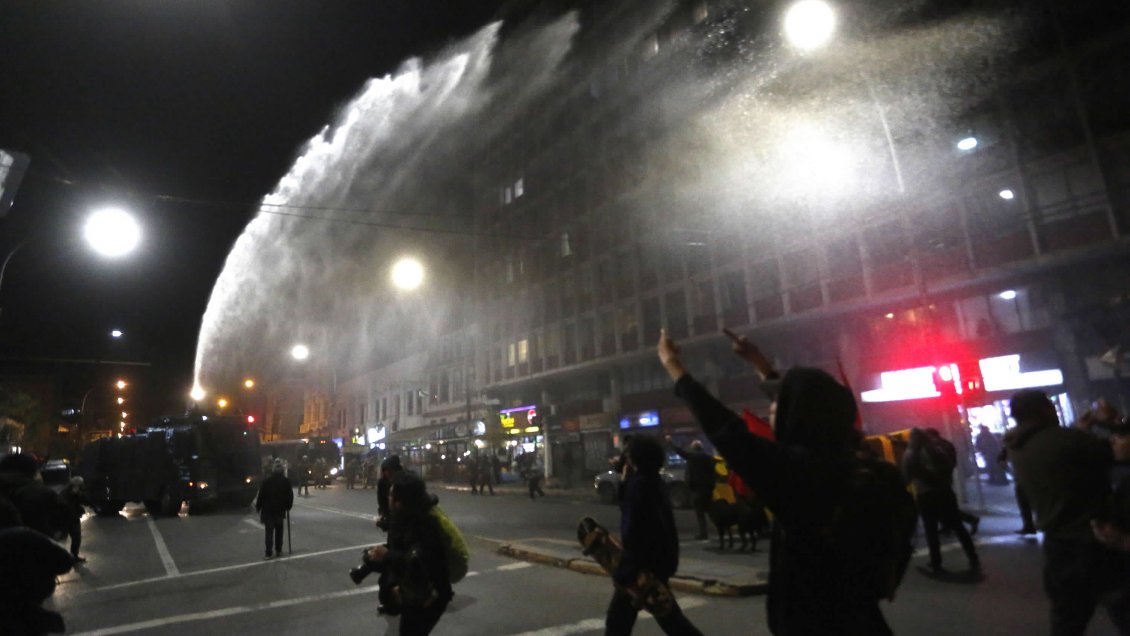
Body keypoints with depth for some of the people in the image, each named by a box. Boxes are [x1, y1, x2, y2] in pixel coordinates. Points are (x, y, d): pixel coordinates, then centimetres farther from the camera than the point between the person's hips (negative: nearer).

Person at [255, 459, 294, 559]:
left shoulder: (266, 481, -9)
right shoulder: (286, 481, -5)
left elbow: (261, 495, -7)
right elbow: (290, 495, -1)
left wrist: (258, 507, 4)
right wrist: (288, 506, 12)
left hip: (268, 510, -1)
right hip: (280, 510, 1)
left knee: (269, 531, 3)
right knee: (279, 531, 13)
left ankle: (268, 552, -2)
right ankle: (278, 551, 16)